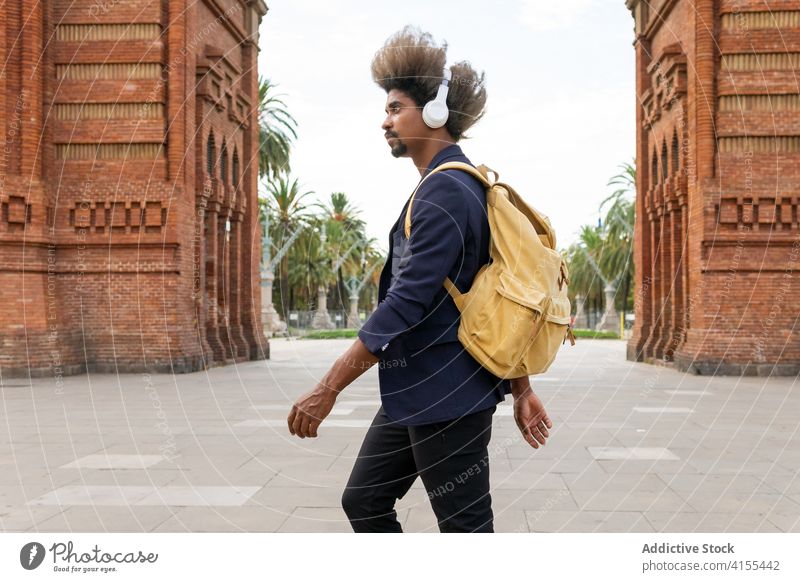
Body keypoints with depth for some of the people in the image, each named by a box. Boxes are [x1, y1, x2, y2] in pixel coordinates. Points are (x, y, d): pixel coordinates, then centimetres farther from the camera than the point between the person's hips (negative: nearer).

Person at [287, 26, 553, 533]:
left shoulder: (446, 192, -18)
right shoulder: (455, 186, 14)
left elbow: (405, 303, -23)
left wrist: (329, 388, -21)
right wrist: (521, 388, 15)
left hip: (446, 398, -10)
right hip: (415, 393, 10)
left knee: (465, 527, 2)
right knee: (363, 502, 17)